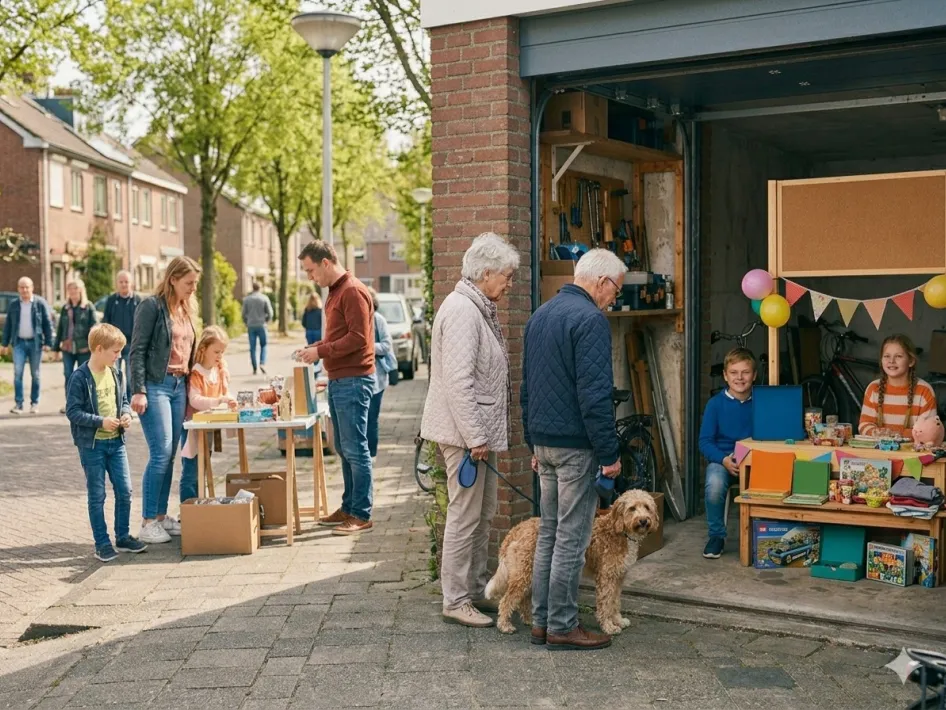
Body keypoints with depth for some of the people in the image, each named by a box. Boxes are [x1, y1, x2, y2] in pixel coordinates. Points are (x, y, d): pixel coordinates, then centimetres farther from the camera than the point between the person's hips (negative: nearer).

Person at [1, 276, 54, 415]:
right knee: (17, 373, -8)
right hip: (19, 342, 2)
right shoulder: (14, 304, 7)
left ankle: (35, 403, 14)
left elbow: (48, 323, -2)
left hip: (35, 343, -2)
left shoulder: (40, 303, -2)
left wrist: (48, 342, -8)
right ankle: (18, 403, -5)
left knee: (35, 375, 5)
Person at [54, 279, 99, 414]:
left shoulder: (89, 307, -1)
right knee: (68, 375, 3)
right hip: (67, 348, 4)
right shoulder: (65, 308, 11)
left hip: (84, 348, -4)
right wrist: (56, 347, 14)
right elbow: (60, 328, 15)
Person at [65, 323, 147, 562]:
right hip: (92, 444, -6)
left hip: (116, 441, 6)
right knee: (97, 495, 4)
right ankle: (102, 543, 12)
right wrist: (101, 421, -22)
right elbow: (72, 411, -15)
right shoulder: (81, 378, -14)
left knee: (125, 490, 8)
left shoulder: (115, 374, 5)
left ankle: (122, 537, 22)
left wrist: (126, 414, -4)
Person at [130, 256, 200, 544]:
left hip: (179, 386, 7)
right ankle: (147, 523, -3)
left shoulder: (185, 309, 15)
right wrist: (138, 391, -17)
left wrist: (189, 386, 16)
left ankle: (161, 516, 17)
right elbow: (137, 350, -11)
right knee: (161, 453, -10)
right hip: (156, 385, -7)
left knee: (170, 455, 9)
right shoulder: (152, 306, -7)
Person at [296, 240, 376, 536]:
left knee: (355, 450, -5)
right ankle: (348, 508, 23)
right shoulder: (334, 292, 17)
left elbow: (358, 338, -19)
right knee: (343, 449, 14)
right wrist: (314, 347, 8)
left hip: (353, 381, -10)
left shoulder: (353, 291, -13)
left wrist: (321, 351, -15)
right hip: (337, 380, 10)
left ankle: (361, 515, 2)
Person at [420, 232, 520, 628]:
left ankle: (476, 589, 26)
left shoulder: (480, 309, 15)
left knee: (483, 513, 15)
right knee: (465, 516, -3)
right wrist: (475, 436, -23)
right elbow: (458, 380, -24)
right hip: (465, 431, -10)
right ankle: (455, 601, 6)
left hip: (481, 430, 10)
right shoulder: (462, 310, -18)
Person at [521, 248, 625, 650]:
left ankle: (541, 621, 19)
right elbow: (595, 395, -20)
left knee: (548, 532, 14)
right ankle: (562, 626, 5)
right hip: (575, 444, -9)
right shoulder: (590, 319, -14)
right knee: (572, 538, -1)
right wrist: (610, 453, -15)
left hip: (544, 441, 9)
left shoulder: (540, 315, 14)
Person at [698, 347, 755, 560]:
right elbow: (705, 441, -2)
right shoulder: (715, 403, -2)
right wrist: (724, 460, -18)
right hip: (721, 459, 0)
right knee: (714, 485, -33)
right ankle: (716, 536, -6)